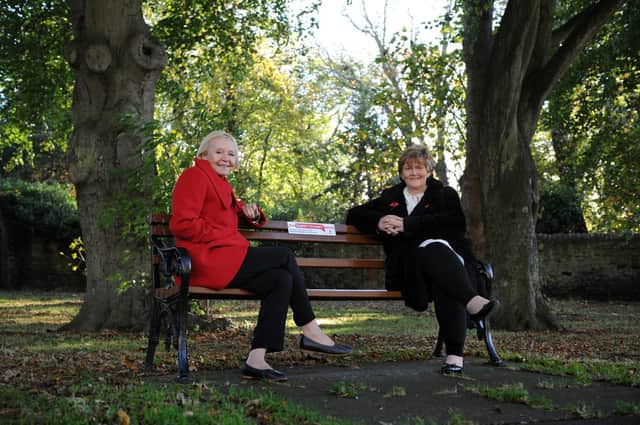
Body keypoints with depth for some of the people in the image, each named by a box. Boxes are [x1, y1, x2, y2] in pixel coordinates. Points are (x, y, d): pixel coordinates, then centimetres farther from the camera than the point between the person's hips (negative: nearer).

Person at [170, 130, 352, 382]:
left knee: (282, 279, -12)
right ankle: (311, 331, -2)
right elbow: (182, 224, -14)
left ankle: (256, 360, -19)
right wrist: (223, 236, -14)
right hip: (206, 260, -9)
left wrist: (251, 212, 15)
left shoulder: (222, 184, 28)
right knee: (285, 256, -11)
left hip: (223, 261, 9)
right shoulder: (195, 176, -2)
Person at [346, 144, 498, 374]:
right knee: (431, 247, -36)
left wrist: (406, 224, -9)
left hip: (449, 259, 0)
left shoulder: (446, 195, 21)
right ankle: (472, 302, -61)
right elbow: (353, 215, 25)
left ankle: (455, 354, -51)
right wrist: (378, 222, 1)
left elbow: (457, 223, -1)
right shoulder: (389, 197, 29)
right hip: (405, 267, 1)